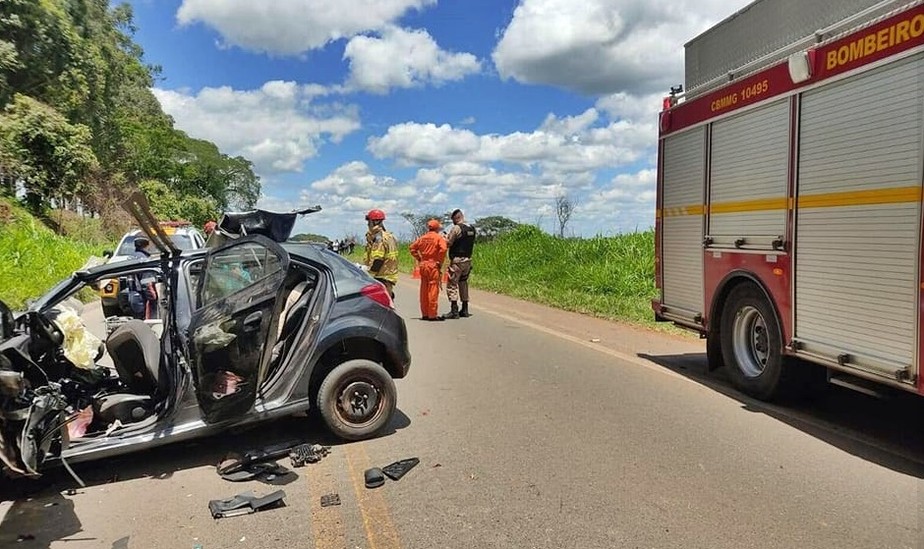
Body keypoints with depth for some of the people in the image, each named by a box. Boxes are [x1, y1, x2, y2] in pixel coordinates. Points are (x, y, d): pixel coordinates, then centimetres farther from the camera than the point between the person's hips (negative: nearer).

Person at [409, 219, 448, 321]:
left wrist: (419, 259, 13)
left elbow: (412, 248, 12)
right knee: (433, 289, -3)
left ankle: (424, 314, 16)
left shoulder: (422, 238, 11)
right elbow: (443, 249, -21)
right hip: (433, 266, -6)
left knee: (424, 289, 11)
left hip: (423, 266, 6)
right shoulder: (439, 237, -6)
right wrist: (440, 262, -11)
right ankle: (432, 315, -3)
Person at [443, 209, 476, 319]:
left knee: (452, 285, -3)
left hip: (457, 260, -7)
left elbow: (448, 243, -14)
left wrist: (445, 237, 7)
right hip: (468, 259, 8)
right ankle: (465, 310, 18)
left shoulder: (456, 228, -13)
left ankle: (454, 311, -8)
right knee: (463, 284, 16)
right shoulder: (472, 229, 10)